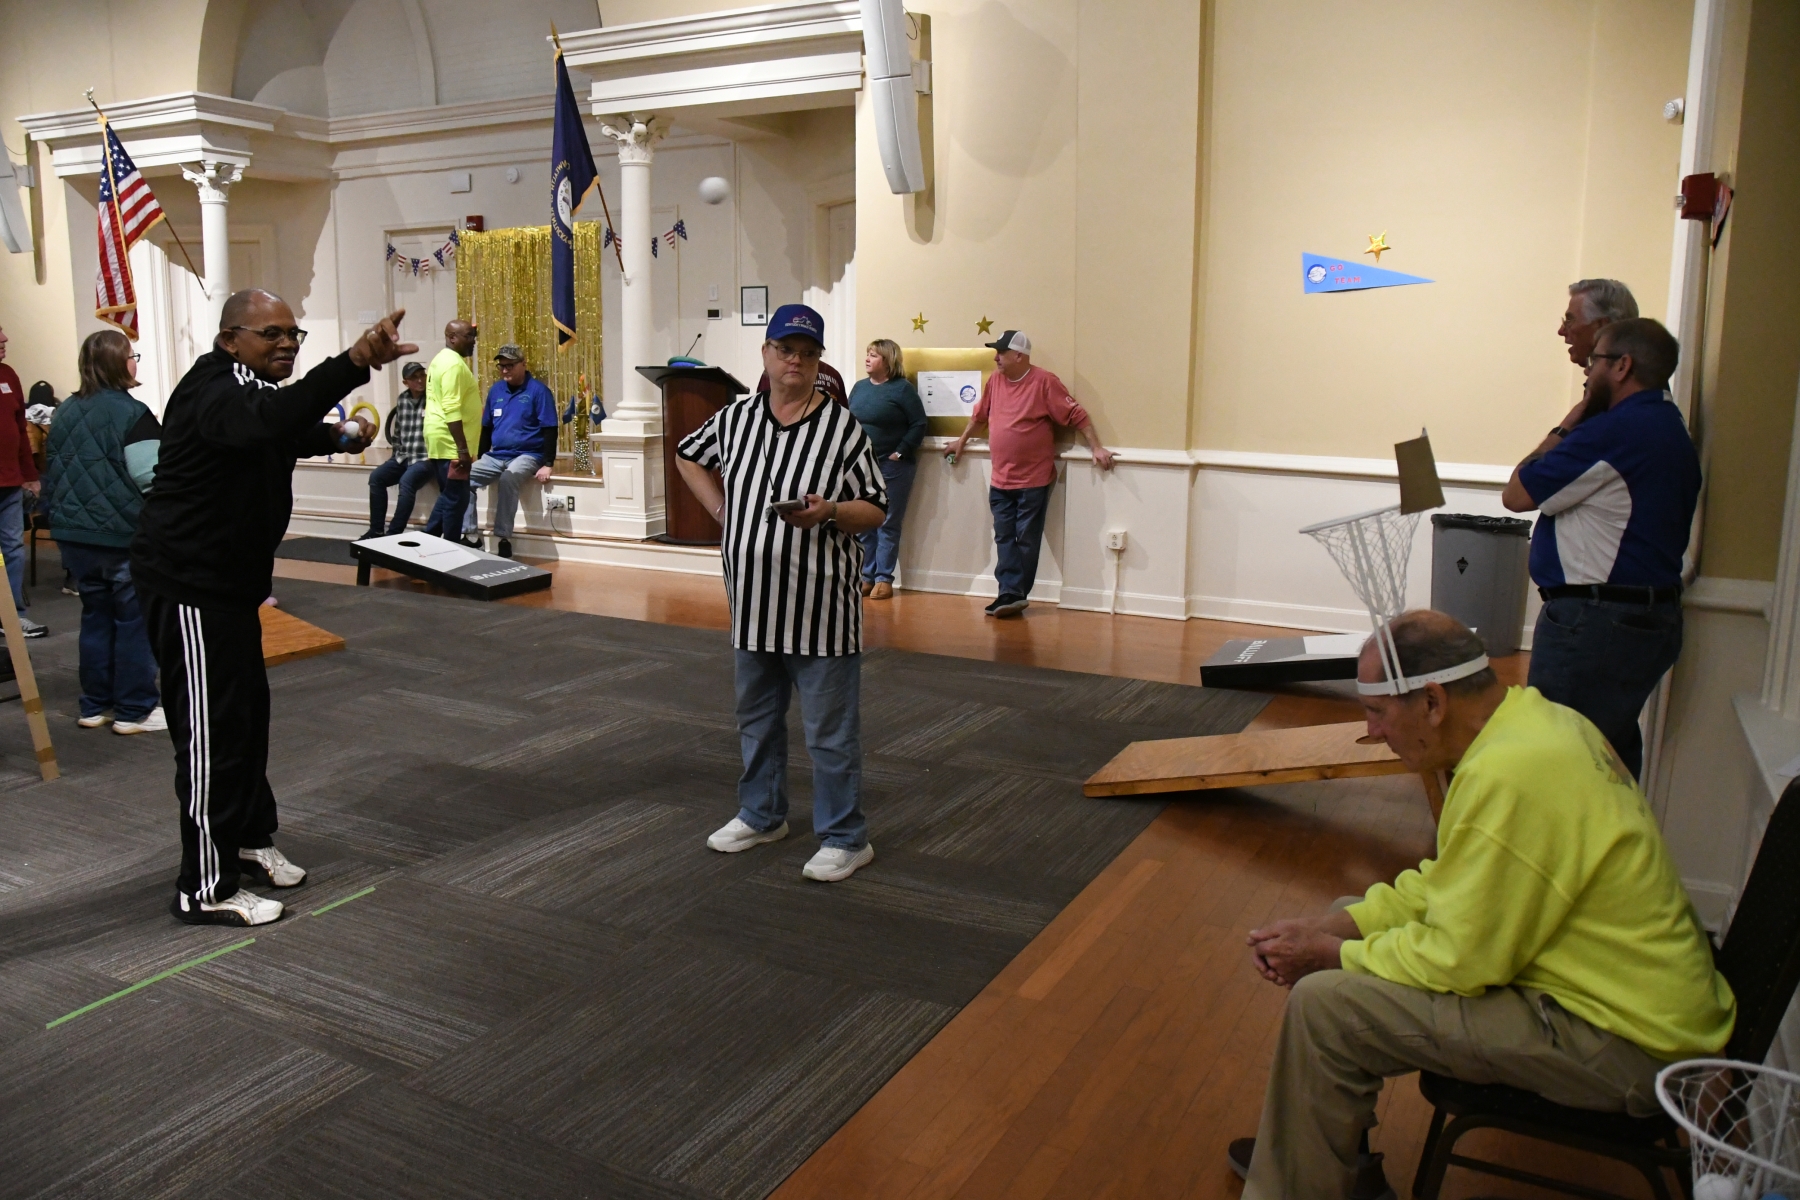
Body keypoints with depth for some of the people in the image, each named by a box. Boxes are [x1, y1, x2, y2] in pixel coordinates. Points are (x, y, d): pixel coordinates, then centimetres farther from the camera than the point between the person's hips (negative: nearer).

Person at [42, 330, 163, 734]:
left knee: (96, 616, 17)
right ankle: (135, 710, 7)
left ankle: (95, 705, 23)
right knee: (136, 620, 3)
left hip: (75, 535, 7)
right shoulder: (132, 413, -14)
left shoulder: (65, 412, 10)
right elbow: (153, 479, -22)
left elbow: (52, 473, 17)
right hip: (126, 536, -7)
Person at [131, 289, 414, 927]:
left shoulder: (245, 387, 13)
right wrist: (355, 362, -58)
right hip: (189, 585, -11)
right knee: (213, 731, -6)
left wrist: (340, 436, 15)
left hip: (227, 580, 11)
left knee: (249, 710, 20)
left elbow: (284, 434, 35)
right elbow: (268, 420, -46)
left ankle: (248, 838, 37)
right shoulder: (214, 391, -21)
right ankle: (207, 889, 4)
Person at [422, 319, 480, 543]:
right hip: (450, 442, -10)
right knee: (456, 498, -4)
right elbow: (452, 410, -23)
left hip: (440, 440, 10)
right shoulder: (454, 364, -15)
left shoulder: (442, 360, 18)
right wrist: (462, 448, -24)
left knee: (448, 496, 16)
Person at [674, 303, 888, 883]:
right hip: (752, 602, 6)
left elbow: (876, 508, -5)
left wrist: (827, 513, -24)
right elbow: (689, 456, 24)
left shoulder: (843, 426, -7)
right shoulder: (735, 418, 7)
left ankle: (845, 838, 15)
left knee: (831, 729, 1)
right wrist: (720, 509, 11)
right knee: (756, 717, 20)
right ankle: (761, 815, 38)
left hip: (820, 607, -5)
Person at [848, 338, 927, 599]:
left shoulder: (903, 388, -5)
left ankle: (884, 579, 8)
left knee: (888, 524, 2)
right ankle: (866, 576, 18)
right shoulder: (859, 387, 11)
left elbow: (919, 424, -8)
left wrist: (900, 452, -12)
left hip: (892, 467, -6)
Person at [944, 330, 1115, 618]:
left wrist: (1096, 448, -13)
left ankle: (1016, 594, 8)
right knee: (1004, 539, 5)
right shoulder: (994, 380, 6)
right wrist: (962, 441, 30)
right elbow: (979, 414, 22)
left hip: (1033, 480, -6)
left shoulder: (1044, 382, -11)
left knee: (1027, 540, 2)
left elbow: (1077, 415, -10)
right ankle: (1010, 594, 8)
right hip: (1000, 480, 6)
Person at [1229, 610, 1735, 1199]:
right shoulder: (1538, 718, 3)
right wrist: (1328, 926, 2)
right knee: (1354, 920, 13)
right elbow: (1447, 882, 10)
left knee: (1323, 1004, -16)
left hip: (1625, 1048, -10)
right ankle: (1314, 1149, 25)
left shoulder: (1507, 775, -29)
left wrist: (1329, 952, -8)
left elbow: (1457, 961, -22)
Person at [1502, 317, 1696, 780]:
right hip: (1650, 615, 11)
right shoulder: (1670, 430, 15)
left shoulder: (1614, 431, -18)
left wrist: (1567, 426, -1)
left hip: (1595, 623, -10)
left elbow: (1517, 494, -10)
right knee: (1613, 753, 18)